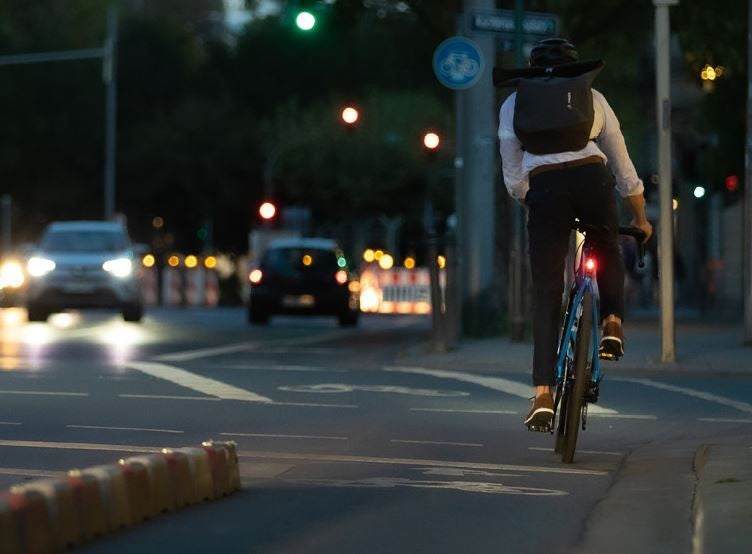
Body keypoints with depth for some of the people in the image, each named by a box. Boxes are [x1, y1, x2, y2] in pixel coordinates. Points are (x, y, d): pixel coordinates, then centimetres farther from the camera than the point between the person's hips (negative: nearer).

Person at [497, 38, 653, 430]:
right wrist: (640, 220, 39)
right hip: (591, 178, 1)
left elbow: (513, 178, 16)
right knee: (609, 249, 34)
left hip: (543, 188, -1)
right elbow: (624, 169, 28)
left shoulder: (514, 103, 22)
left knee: (547, 298, 4)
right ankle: (613, 323, 12)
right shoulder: (592, 98, 24)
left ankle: (543, 396, -6)